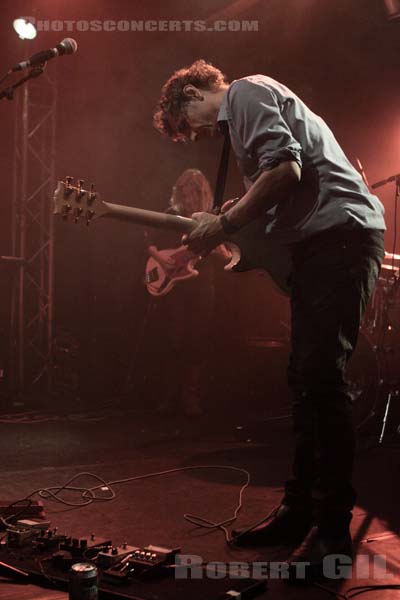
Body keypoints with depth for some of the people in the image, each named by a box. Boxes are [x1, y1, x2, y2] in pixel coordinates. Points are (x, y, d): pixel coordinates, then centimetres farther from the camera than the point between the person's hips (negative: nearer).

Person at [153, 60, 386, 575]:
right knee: (305, 377, 9)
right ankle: (300, 508, 17)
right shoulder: (244, 118, 29)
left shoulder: (244, 91, -1)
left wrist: (223, 226, -10)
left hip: (341, 234, -10)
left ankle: (333, 529, -5)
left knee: (321, 376, -13)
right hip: (317, 242, 10)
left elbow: (285, 169, -17)